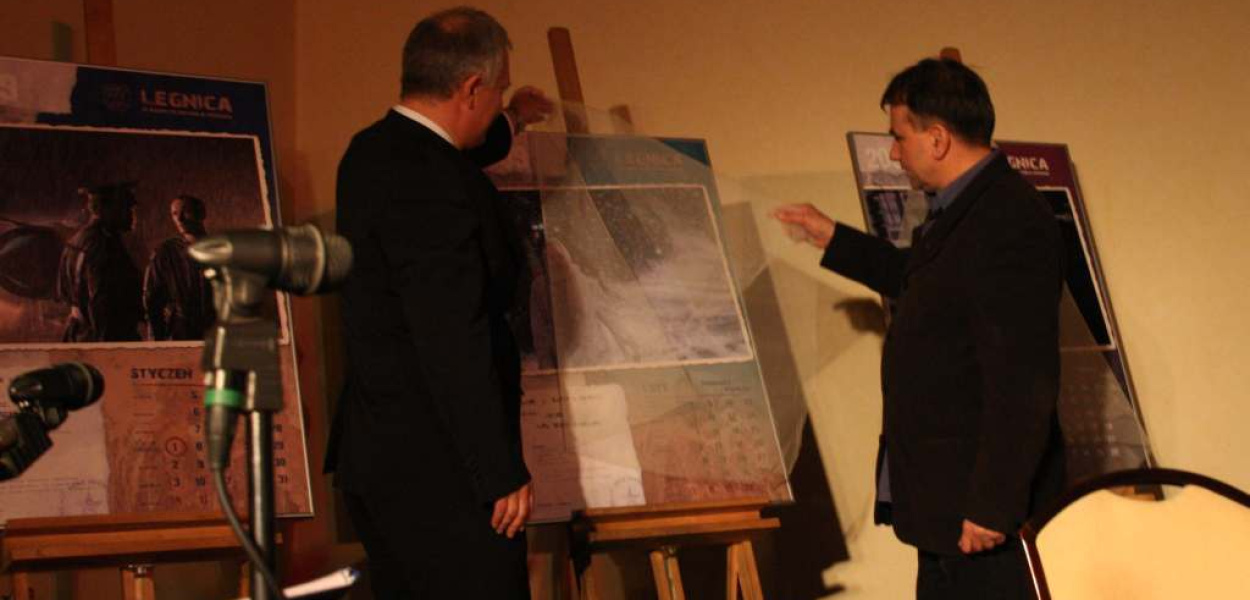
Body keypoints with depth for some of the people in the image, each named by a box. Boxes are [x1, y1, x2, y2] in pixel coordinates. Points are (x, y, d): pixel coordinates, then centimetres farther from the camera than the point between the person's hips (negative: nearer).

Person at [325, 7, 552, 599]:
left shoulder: (374, 151, 10)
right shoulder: (431, 189, -21)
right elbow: (453, 344, -25)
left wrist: (507, 126, 50)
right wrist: (502, 473, -21)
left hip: (381, 456, 10)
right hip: (440, 471, -10)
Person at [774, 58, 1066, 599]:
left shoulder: (1009, 221, -22)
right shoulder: (961, 209, 11)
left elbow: (1022, 380, -26)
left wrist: (994, 505, -24)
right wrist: (836, 242, 32)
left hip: (987, 501, -10)